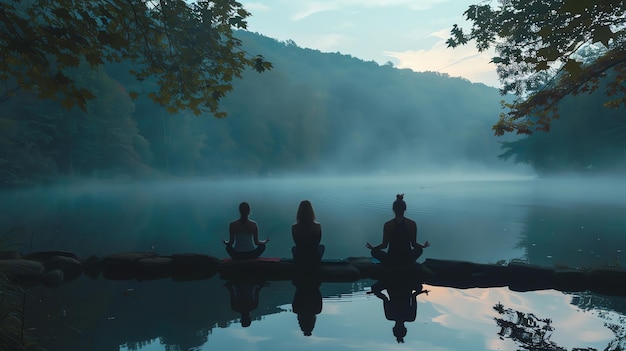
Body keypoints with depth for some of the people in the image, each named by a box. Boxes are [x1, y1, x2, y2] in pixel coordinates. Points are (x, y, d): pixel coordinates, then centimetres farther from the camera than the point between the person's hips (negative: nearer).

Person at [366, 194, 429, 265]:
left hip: (391, 260, -1)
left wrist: (372, 247, 13)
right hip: (407, 260, 2)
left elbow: (384, 245, -5)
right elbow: (414, 244, 0)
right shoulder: (412, 224, -7)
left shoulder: (388, 225, -11)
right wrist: (424, 246, 21)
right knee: (419, 249, 34)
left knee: (374, 251, 27)